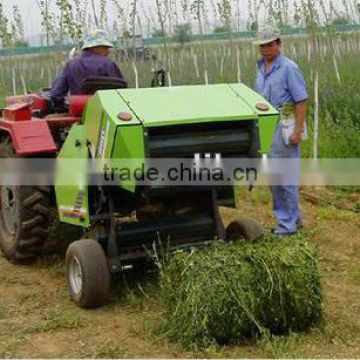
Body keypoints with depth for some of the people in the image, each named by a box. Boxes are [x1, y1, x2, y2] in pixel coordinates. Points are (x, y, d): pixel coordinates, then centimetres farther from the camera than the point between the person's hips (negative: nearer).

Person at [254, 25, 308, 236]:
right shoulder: (262, 68, 11)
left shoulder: (288, 68, -12)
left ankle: (289, 224, 7)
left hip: (285, 127, -8)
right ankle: (293, 218, 26)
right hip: (268, 126, 8)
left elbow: (302, 101, -15)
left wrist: (298, 131, -20)